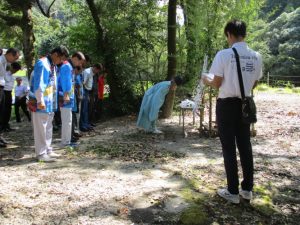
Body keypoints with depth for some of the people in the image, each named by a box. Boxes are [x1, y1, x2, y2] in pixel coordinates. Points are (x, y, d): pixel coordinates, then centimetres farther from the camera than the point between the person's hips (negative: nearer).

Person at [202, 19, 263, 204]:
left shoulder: (224, 55, -14)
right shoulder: (256, 56, 1)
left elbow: (217, 84, -11)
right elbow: (254, 84, 9)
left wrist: (206, 81, 10)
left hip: (227, 105, -5)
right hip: (245, 105, 5)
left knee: (229, 148, 4)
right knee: (245, 146, 14)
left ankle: (233, 192, 12)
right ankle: (248, 189, 24)